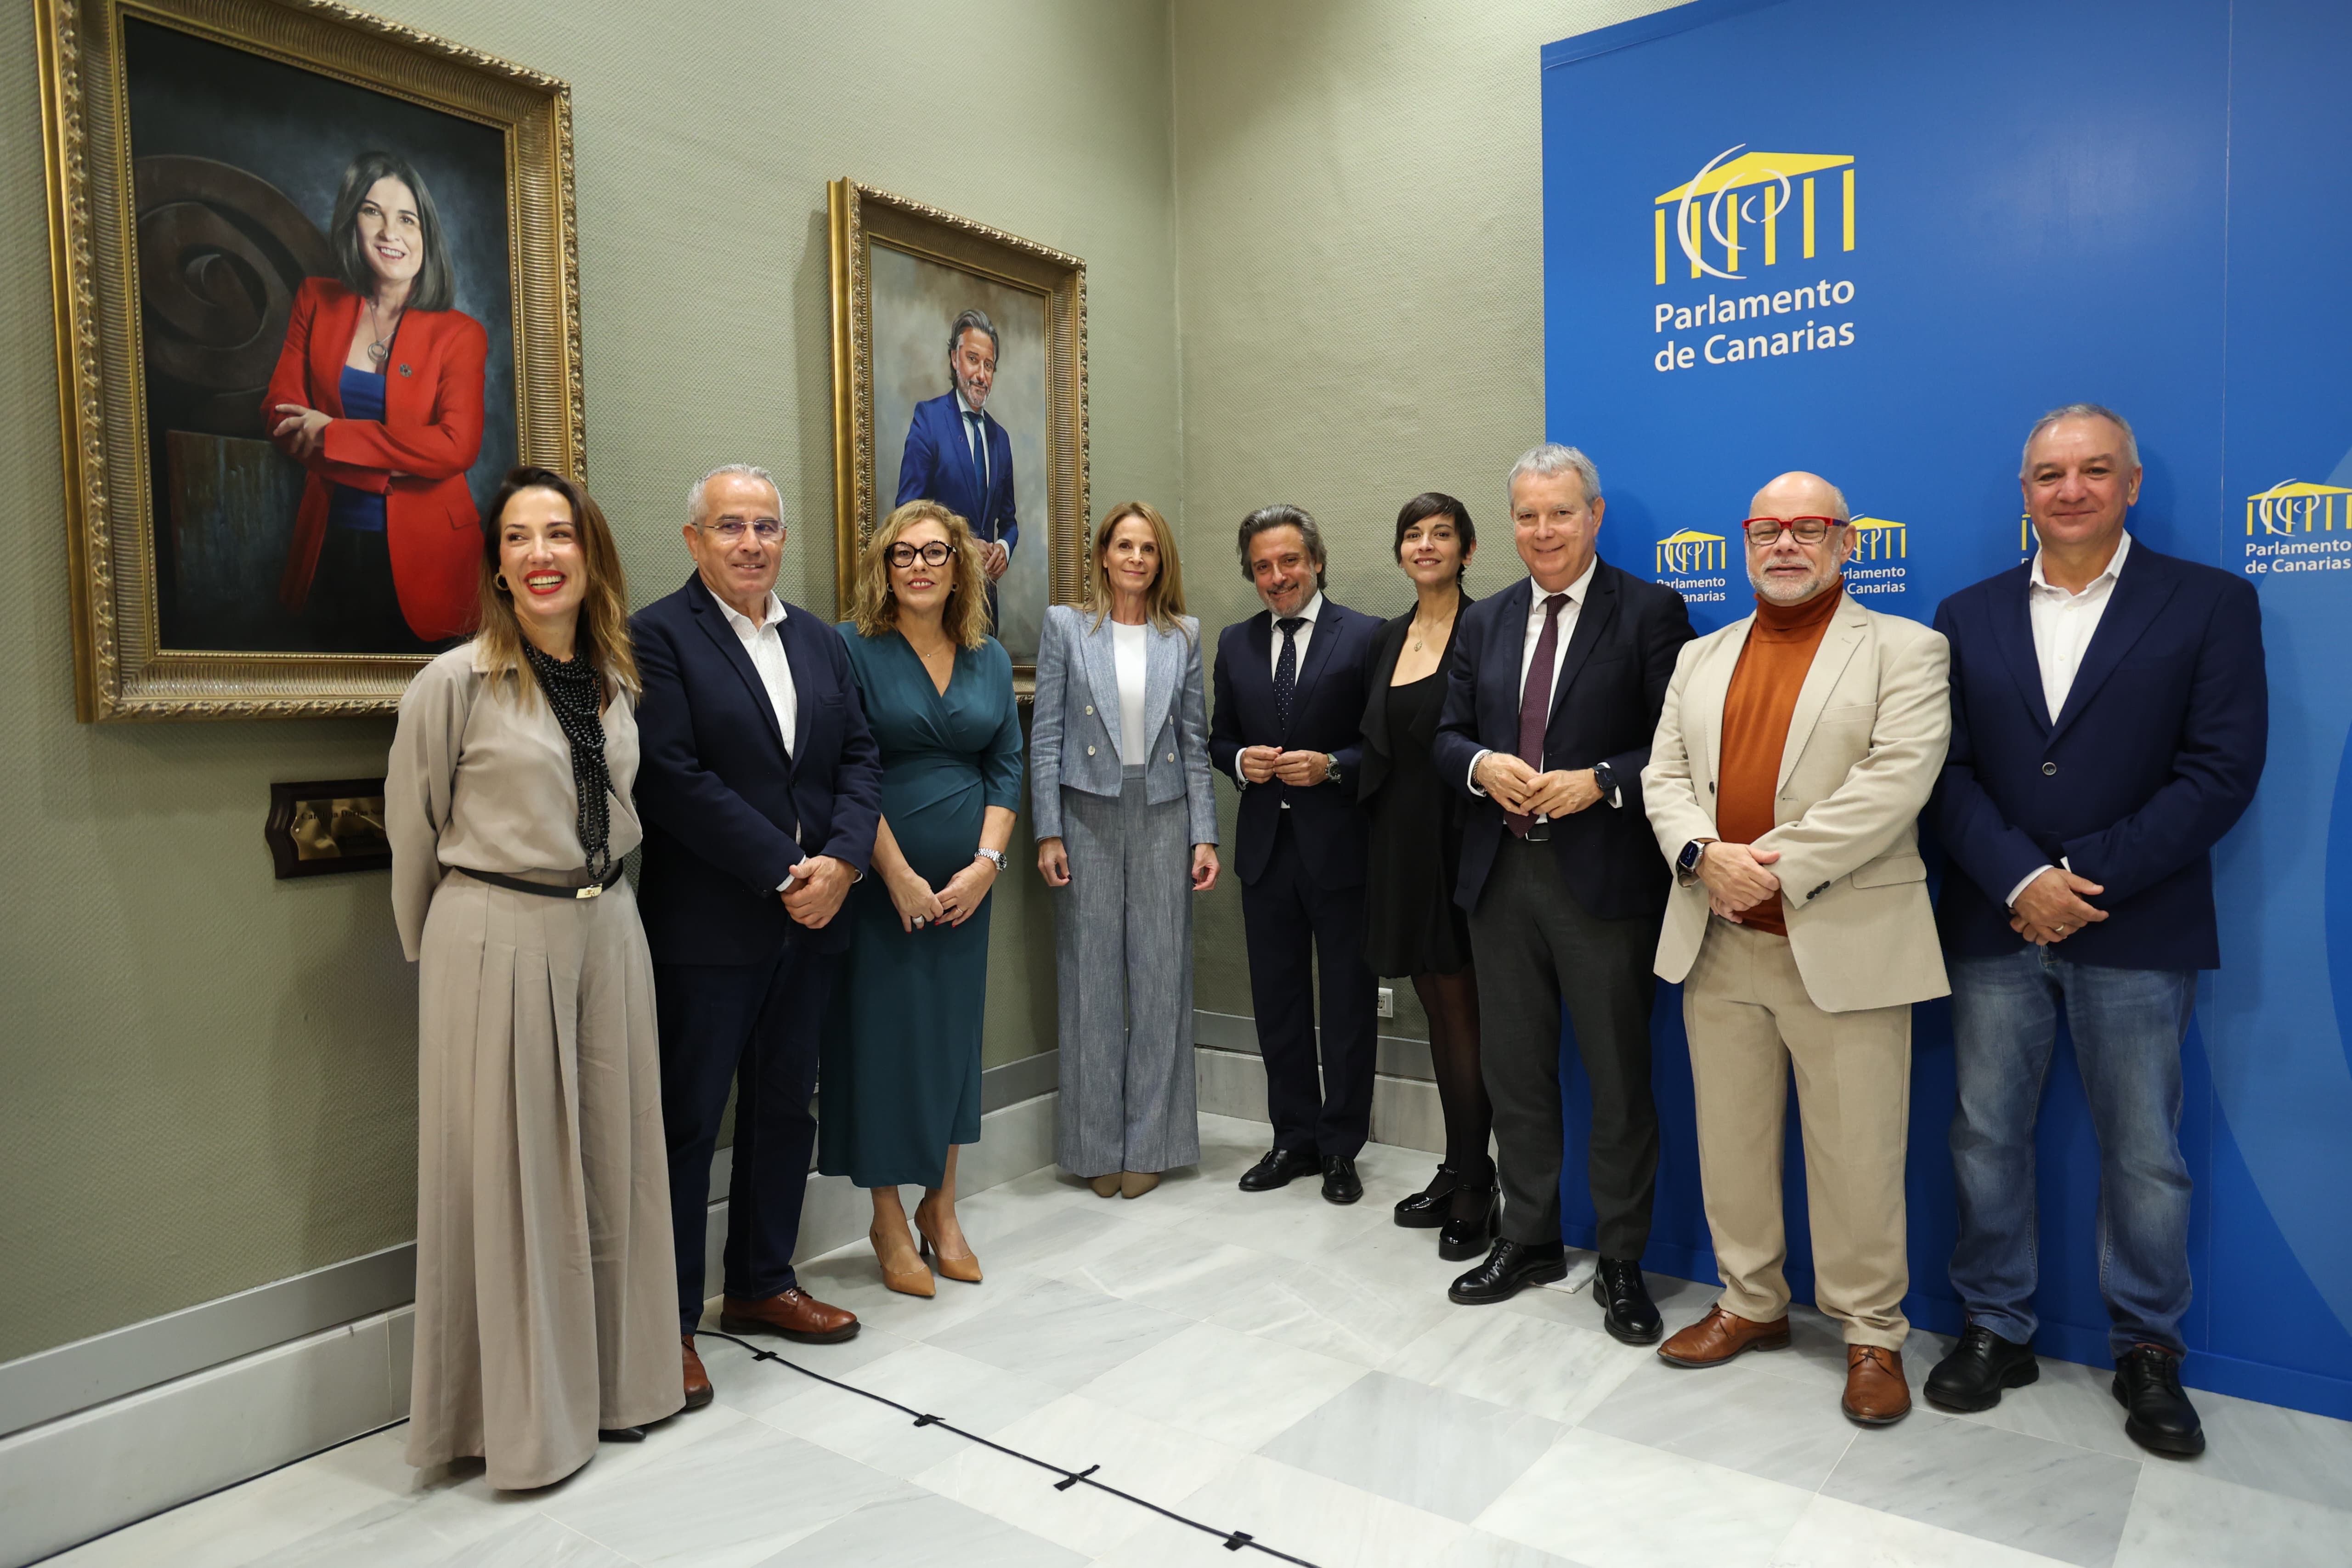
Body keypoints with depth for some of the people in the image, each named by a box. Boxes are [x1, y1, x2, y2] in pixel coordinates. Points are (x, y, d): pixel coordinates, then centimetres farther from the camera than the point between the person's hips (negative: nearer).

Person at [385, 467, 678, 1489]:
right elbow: (412, 831, -1)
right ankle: (523, 1413, 20)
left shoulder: (621, 678, 7)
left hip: (607, 932, 5)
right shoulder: (455, 682, -9)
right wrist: (439, 948, 7)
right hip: (496, 942, -5)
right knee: (510, 1167, 4)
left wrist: (599, 897, 16)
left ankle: (610, 1379, 29)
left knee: (612, 1156, 12)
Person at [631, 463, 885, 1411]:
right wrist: (785, 873, -17)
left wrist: (841, 861, -9)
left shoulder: (820, 642, 13)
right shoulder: (658, 636, -7)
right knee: (687, 1121, 3)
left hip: (810, 921, 7)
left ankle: (761, 1285, 32)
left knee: (785, 1109, 16)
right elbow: (675, 779, -16)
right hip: (705, 931, -6)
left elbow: (860, 758, 8)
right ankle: (670, 1322, 17)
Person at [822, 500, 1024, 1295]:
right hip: (881, 885, -4)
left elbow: (1008, 766, 7)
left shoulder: (989, 659, 9)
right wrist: (899, 875, -14)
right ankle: (889, 1220, 18)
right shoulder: (853, 651, -5)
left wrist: (987, 862, -5)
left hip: (966, 886, 4)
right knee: (883, 1037, 2)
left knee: (953, 1035, 10)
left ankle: (942, 1209, 25)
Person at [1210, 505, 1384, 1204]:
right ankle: (1294, 1138, 28)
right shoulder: (1235, 643, 9)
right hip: (1266, 846, 5)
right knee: (1277, 1002, 13)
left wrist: (1332, 766, -20)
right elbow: (1219, 738, 14)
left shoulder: (1365, 637, -5)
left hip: (1339, 845, -4)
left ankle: (1341, 1147, 21)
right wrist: (1241, 761, -7)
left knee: (1347, 1004, 7)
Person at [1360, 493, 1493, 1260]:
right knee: (1438, 1012, 13)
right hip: (1400, 838, 7)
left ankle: (1477, 1189, 10)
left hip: (1459, 839, -7)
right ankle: (1456, 1172, 25)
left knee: (1464, 1014, -2)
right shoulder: (1390, 637, 13)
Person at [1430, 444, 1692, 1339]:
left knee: (1618, 1079, 6)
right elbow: (1447, 735, 12)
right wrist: (1483, 764, -9)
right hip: (1502, 876, 5)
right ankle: (1529, 1241, 32)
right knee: (1514, 1071, 15)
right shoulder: (1483, 623, 12)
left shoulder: (1650, 613, -3)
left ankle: (1622, 1264, 23)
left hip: (1604, 879, -5)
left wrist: (1601, 783, -20)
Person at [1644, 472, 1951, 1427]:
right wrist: (1705, 855, -11)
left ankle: (1872, 1333, 21)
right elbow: (1665, 776, 9)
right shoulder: (1701, 659, 16)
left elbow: (1897, 780, -13)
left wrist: (1777, 868, -18)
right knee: (1730, 1139, 13)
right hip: (1720, 945, 5)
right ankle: (1751, 1304, 30)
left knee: (1857, 1154, 3)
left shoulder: (1905, 652, 1)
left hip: (1844, 946, -4)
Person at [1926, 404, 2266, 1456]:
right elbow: (1948, 773, 1)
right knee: (1986, 1137, 10)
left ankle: (2147, 1350, 28)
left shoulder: (2211, 605, 1)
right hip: (1995, 925, 2)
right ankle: (1996, 1328, 26)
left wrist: (2086, 877, -15)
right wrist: (2019, 881, -13)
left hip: (2138, 934, -2)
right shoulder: (1968, 617, 8)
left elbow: (2222, 770, -8)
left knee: (2145, 1153, 9)